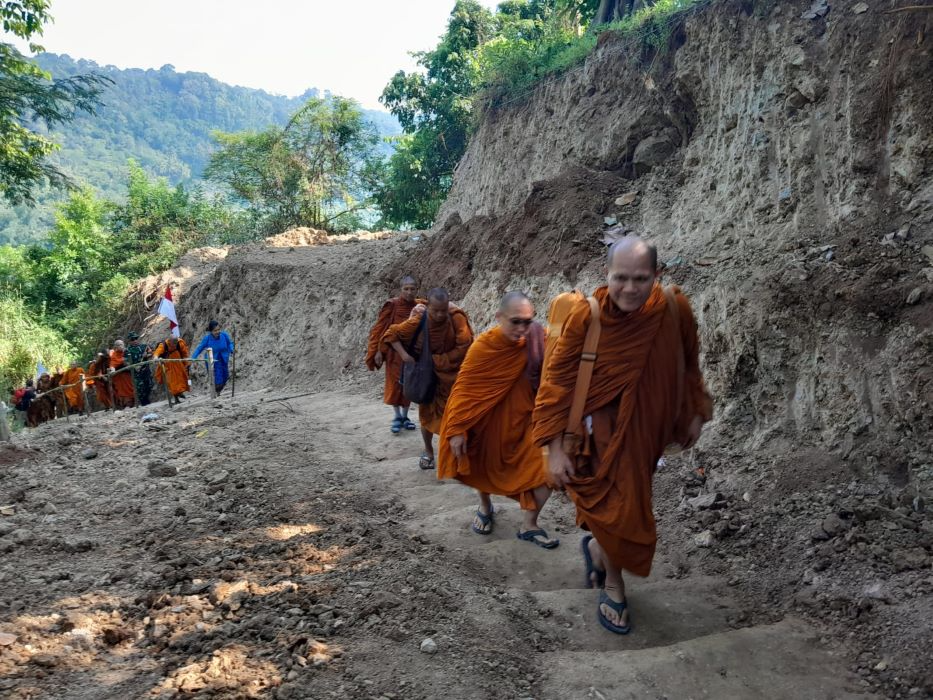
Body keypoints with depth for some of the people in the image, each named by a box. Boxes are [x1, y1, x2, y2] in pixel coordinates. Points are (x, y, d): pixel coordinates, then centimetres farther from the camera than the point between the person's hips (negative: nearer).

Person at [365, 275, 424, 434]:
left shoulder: (420, 306, -1)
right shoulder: (391, 305, -10)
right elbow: (379, 328, -7)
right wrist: (377, 351, -11)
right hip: (394, 350, -3)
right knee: (394, 383, 1)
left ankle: (405, 416, 22)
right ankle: (397, 417, 14)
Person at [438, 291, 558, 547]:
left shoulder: (538, 341, -16)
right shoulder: (483, 346, -20)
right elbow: (464, 388, -15)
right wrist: (456, 430, -16)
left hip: (522, 420, 1)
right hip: (488, 420, 0)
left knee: (546, 466, -12)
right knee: (483, 466, 18)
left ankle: (529, 525, 8)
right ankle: (485, 508, 49)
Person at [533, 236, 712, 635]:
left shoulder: (674, 308, -13)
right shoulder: (587, 316, -21)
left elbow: (688, 363, 5)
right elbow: (558, 379, -15)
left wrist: (695, 413, 11)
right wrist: (555, 448, -17)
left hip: (649, 424, 4)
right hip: (606, 426, -3)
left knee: (631, 497, 17)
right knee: (617, 508, 0)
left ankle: (596, 546, 49)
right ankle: (613, 590, 27)